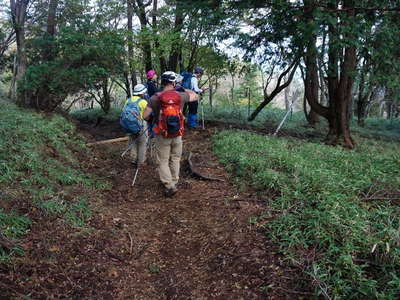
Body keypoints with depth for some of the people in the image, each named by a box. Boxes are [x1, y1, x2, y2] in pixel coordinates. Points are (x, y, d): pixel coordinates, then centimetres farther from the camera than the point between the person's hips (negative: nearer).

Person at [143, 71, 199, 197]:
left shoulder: (155, 98, -12)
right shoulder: (180, 96, -7)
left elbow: (145, 116, -11)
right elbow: (196, 96, 10)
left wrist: (152, 119, 10)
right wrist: (184, 89, 21)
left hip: (162, 135, -2)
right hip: (177, 135, 2)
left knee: (162, 162, 9)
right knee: (175, 159, 20)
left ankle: (170, 186, 1)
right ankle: (174, 182, 28)